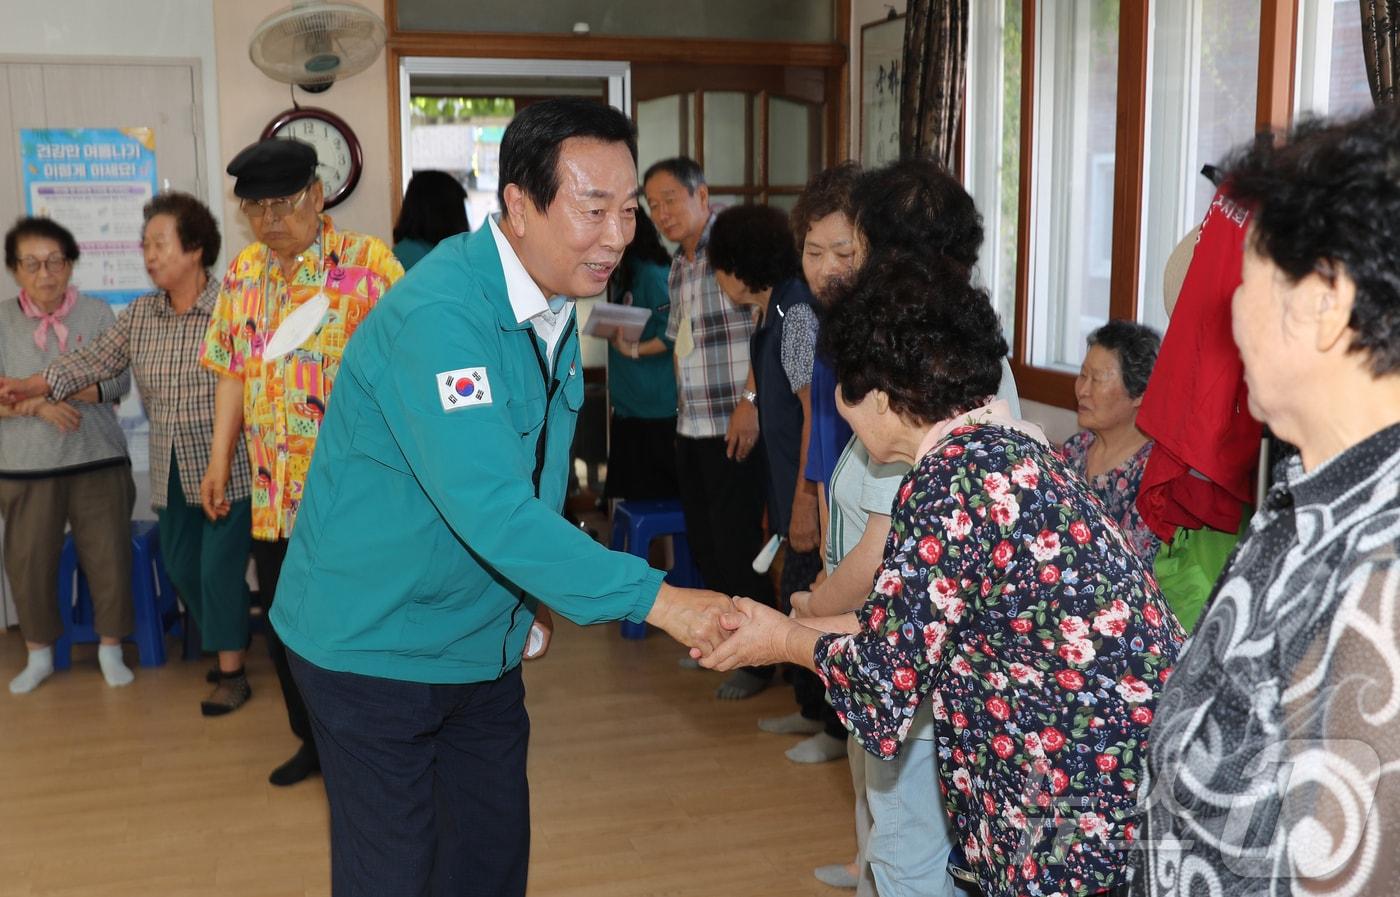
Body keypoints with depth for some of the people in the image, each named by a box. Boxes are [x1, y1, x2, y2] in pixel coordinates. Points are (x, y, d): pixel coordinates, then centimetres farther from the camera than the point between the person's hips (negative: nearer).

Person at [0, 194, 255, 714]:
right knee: (181, 566, 15)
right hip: (172, 472, 7)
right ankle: (229, 636, 38)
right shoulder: (140, 315, 6)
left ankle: (232, 673, 10)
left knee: (220, 566, -4)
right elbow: (94, 360, 1)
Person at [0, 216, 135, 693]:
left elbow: (119, 381, -6)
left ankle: (110, 649, 22)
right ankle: (39, 655, 27)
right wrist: (40, 405, -19)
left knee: (109, 559, 3)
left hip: (97, 462, -1)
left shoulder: (97, 312, -1)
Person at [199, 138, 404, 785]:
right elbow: (232, 370, 15)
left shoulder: (367, 262, -9)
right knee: (284, 628, 14)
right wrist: (219, 461, 14)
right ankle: (316, 741, 34)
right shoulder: (243, 271, 9)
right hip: (275, 494, 6)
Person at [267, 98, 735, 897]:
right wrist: (655, 598, -34)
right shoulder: (437, 313, -26)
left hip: (483, 644, 8)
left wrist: (530, 598, 10)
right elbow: (489, 504, -35)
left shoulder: (557, 306, 1)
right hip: (376, 644, -7)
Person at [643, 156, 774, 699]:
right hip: (689, 425, 9)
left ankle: (759, 660, 12)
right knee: (702, 542, 16)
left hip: (733, 426, -9)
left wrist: (750, 400, -23)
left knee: (736, 547, -2)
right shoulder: (677, 266, 15)